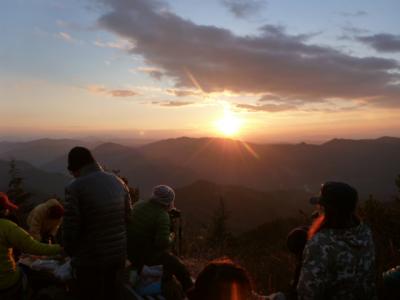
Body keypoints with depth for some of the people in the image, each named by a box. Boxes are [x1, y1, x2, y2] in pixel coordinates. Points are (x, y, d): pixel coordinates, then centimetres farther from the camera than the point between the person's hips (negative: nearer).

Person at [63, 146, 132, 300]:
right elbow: (127, 216, 4)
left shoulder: (75, 187, -18)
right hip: (119, 254, 5)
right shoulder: (118, 181, 0)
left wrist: (70, 251, 3)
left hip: (90, 259, -5)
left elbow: (70, 228, -16)